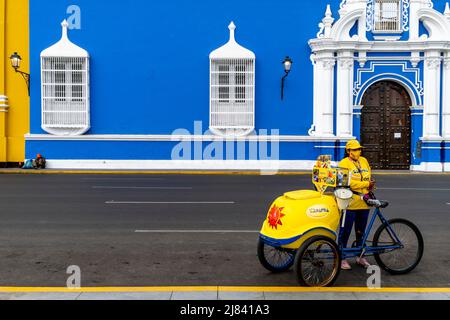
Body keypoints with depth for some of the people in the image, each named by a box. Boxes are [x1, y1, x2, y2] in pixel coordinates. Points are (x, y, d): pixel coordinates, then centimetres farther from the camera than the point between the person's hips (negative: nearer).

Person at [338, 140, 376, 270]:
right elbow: (348, 182, -18)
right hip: (349, 203, -7)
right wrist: (366, 184, -16)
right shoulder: (344, 164, -8)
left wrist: (371, 185, -4)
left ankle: (360, 257, 29)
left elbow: (369, 177, 18)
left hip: (364, 203, 7)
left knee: (361, 231, 16)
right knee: (345, 231, 0)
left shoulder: (364, 161, 13)